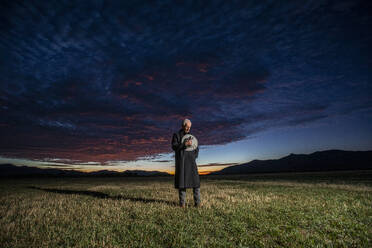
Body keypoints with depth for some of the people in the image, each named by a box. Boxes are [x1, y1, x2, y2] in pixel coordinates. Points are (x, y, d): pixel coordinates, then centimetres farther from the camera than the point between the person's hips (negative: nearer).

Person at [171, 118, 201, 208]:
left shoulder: (191, 136, 16)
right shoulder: (176, 135, 4)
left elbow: (196, 148, 17)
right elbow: (174, 147, -10)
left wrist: (194, 156, 0)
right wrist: (185, 144, -20)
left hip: (191, 161, 3)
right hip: (181, 161, -3)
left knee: (195, 180, -4)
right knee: (181, 181, -5)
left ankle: (197, 202, 1)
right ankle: (182, 203, 2)